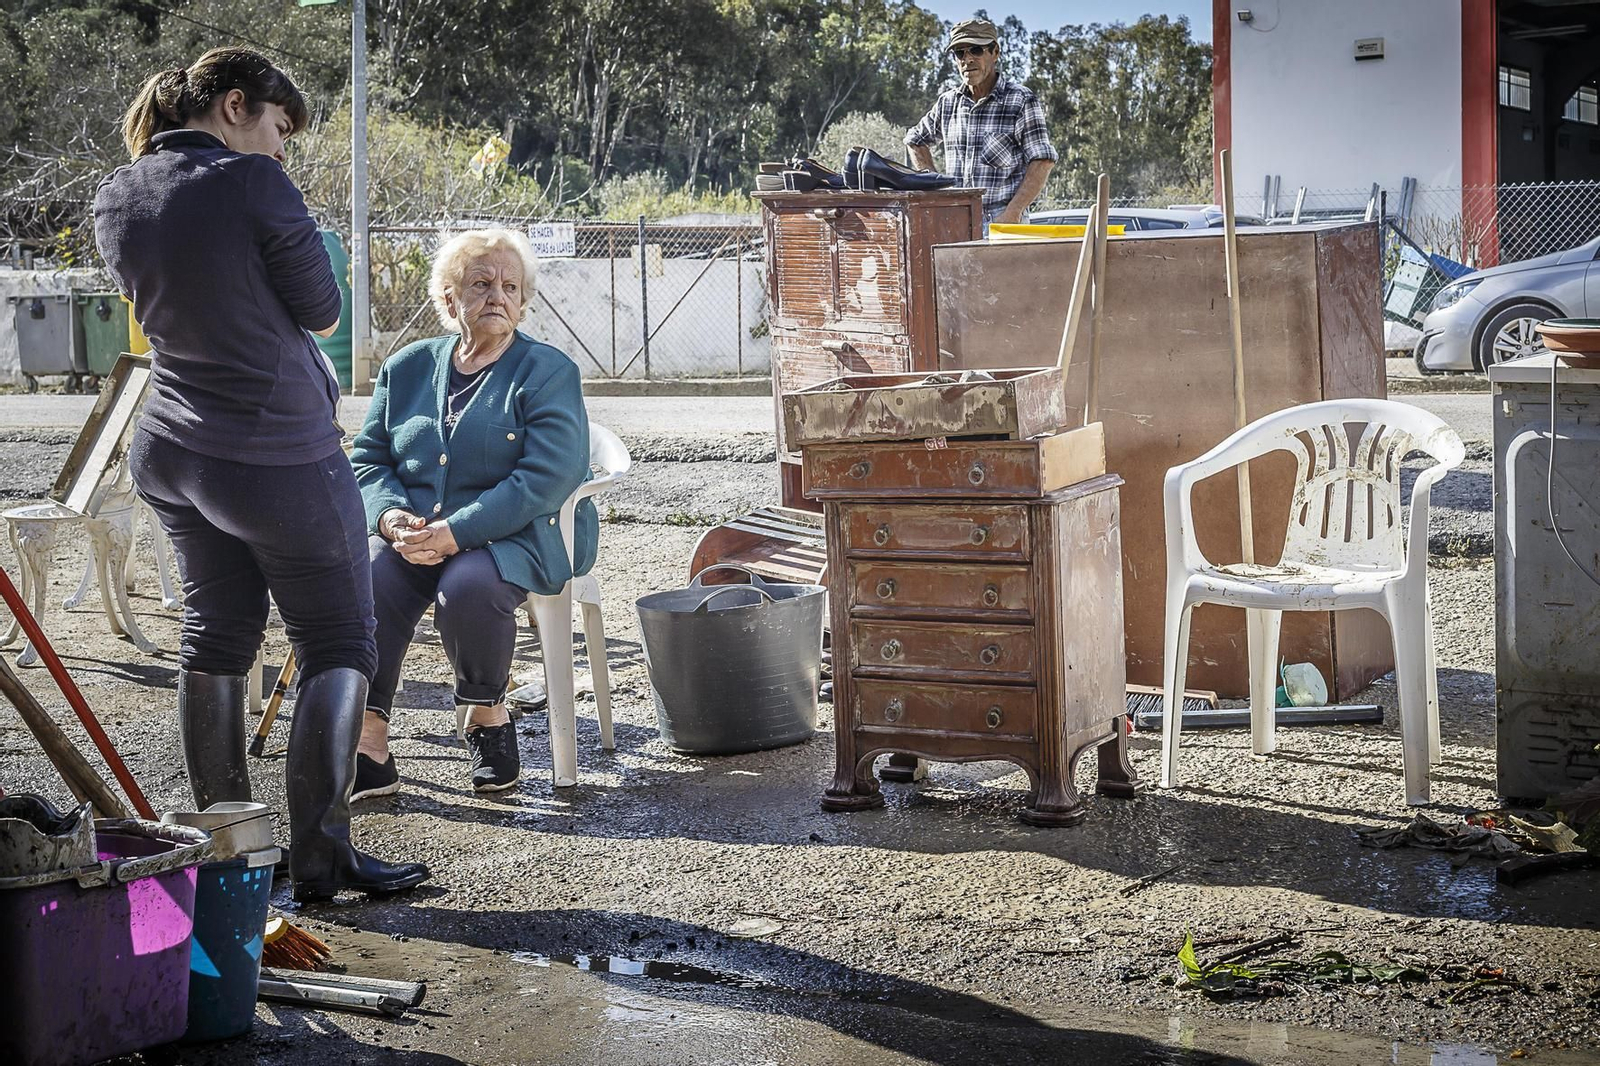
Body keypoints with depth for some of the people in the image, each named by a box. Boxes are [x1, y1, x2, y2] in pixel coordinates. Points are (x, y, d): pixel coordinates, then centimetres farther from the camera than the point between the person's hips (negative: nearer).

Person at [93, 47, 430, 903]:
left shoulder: (113, 199, 4)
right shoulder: (250, 182, -18)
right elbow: (322, 311, -9)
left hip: (175, 452, 8)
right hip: (282, 459, -7)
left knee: (215, 639, 16)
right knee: (338, 647, 4)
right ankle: (320, 856, 3)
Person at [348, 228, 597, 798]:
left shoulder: (549, 372, 0)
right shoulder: (406, 367, 15)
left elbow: (546, 478, -13)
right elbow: (368, 459, 14)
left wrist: (454, 532, -22)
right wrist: (391, 517, -11)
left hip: (515, 537, -3)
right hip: (411, 537, 4)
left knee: (468, 585, -36)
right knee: (367, 576, -28)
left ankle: (485, 713, -7)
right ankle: (367, 744, -25)